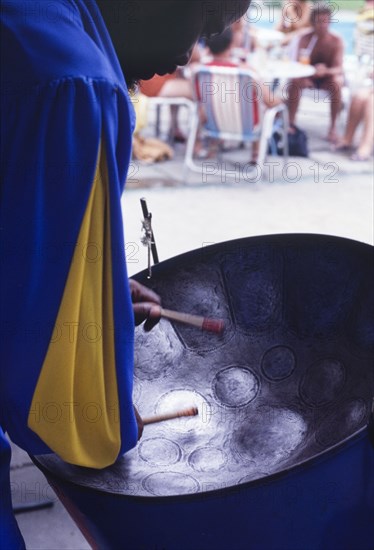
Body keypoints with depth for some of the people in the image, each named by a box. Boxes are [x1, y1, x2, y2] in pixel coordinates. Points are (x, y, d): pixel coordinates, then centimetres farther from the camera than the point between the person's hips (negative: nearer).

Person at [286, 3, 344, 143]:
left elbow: (339, 68, -27)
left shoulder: (336, 41, -19)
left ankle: (333, 127, -24)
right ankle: (291, 122, -22)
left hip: (329, 76, -1)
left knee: (337, 83, -34)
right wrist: (302, 76, -44)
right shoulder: (305, 39, -16)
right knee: (295, 80, -30)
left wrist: (326, 71, -51)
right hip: (310, 77, 1)